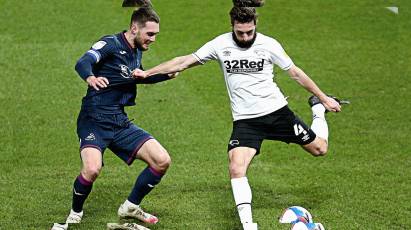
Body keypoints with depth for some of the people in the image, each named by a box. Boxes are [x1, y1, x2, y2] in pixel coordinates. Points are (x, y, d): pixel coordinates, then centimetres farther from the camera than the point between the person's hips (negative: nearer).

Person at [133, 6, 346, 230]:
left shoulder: (268, 44, -6)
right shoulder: (221, 44, -5)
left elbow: (295, 72, 4)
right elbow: (185, 61, -2)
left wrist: (324, 98, 9)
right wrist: (147, 73, -8)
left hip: (277, 111, 0)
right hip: (245, 120, 0)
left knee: (319, 148, 6)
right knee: (236, 169, -22)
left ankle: (317, 109, 38)